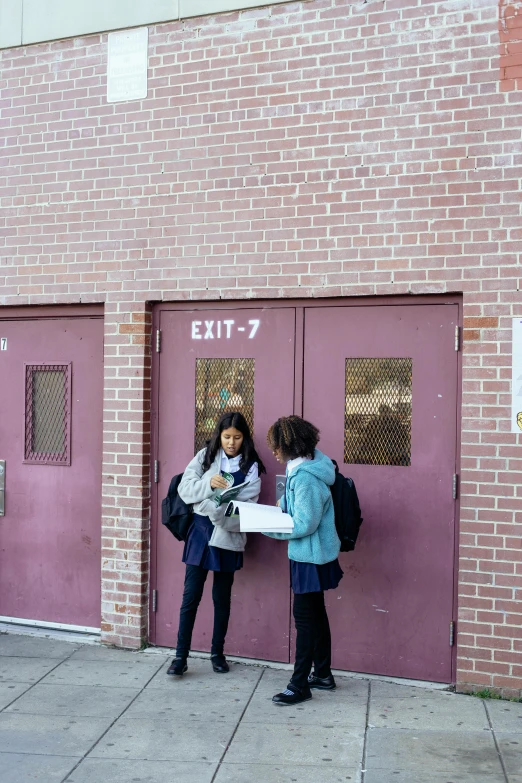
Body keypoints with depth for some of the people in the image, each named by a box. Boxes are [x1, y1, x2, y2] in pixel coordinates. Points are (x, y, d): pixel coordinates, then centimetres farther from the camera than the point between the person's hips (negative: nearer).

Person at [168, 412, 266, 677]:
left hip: (228, 536, 0)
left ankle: (217, 653, 28)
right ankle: (181, 656, 11)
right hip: (201, 531, 1)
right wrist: (208, 484, -22)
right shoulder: (205, 456, 3)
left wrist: (211, 506, -25)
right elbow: (184, 489, -4)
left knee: (222, 597, 12)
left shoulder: (251, 466, -2)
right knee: (191, 596, 1)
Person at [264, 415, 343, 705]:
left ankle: (300, 685, 10)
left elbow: (305, 524, -24)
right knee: (316, 613, 19)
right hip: (314, 554, 10)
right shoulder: (303, 467, 7)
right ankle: (322, 674, 33)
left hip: (310, 556, -10)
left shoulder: (305, 477, -25)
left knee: (305, 617, -1)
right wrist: (284, 507, 8)